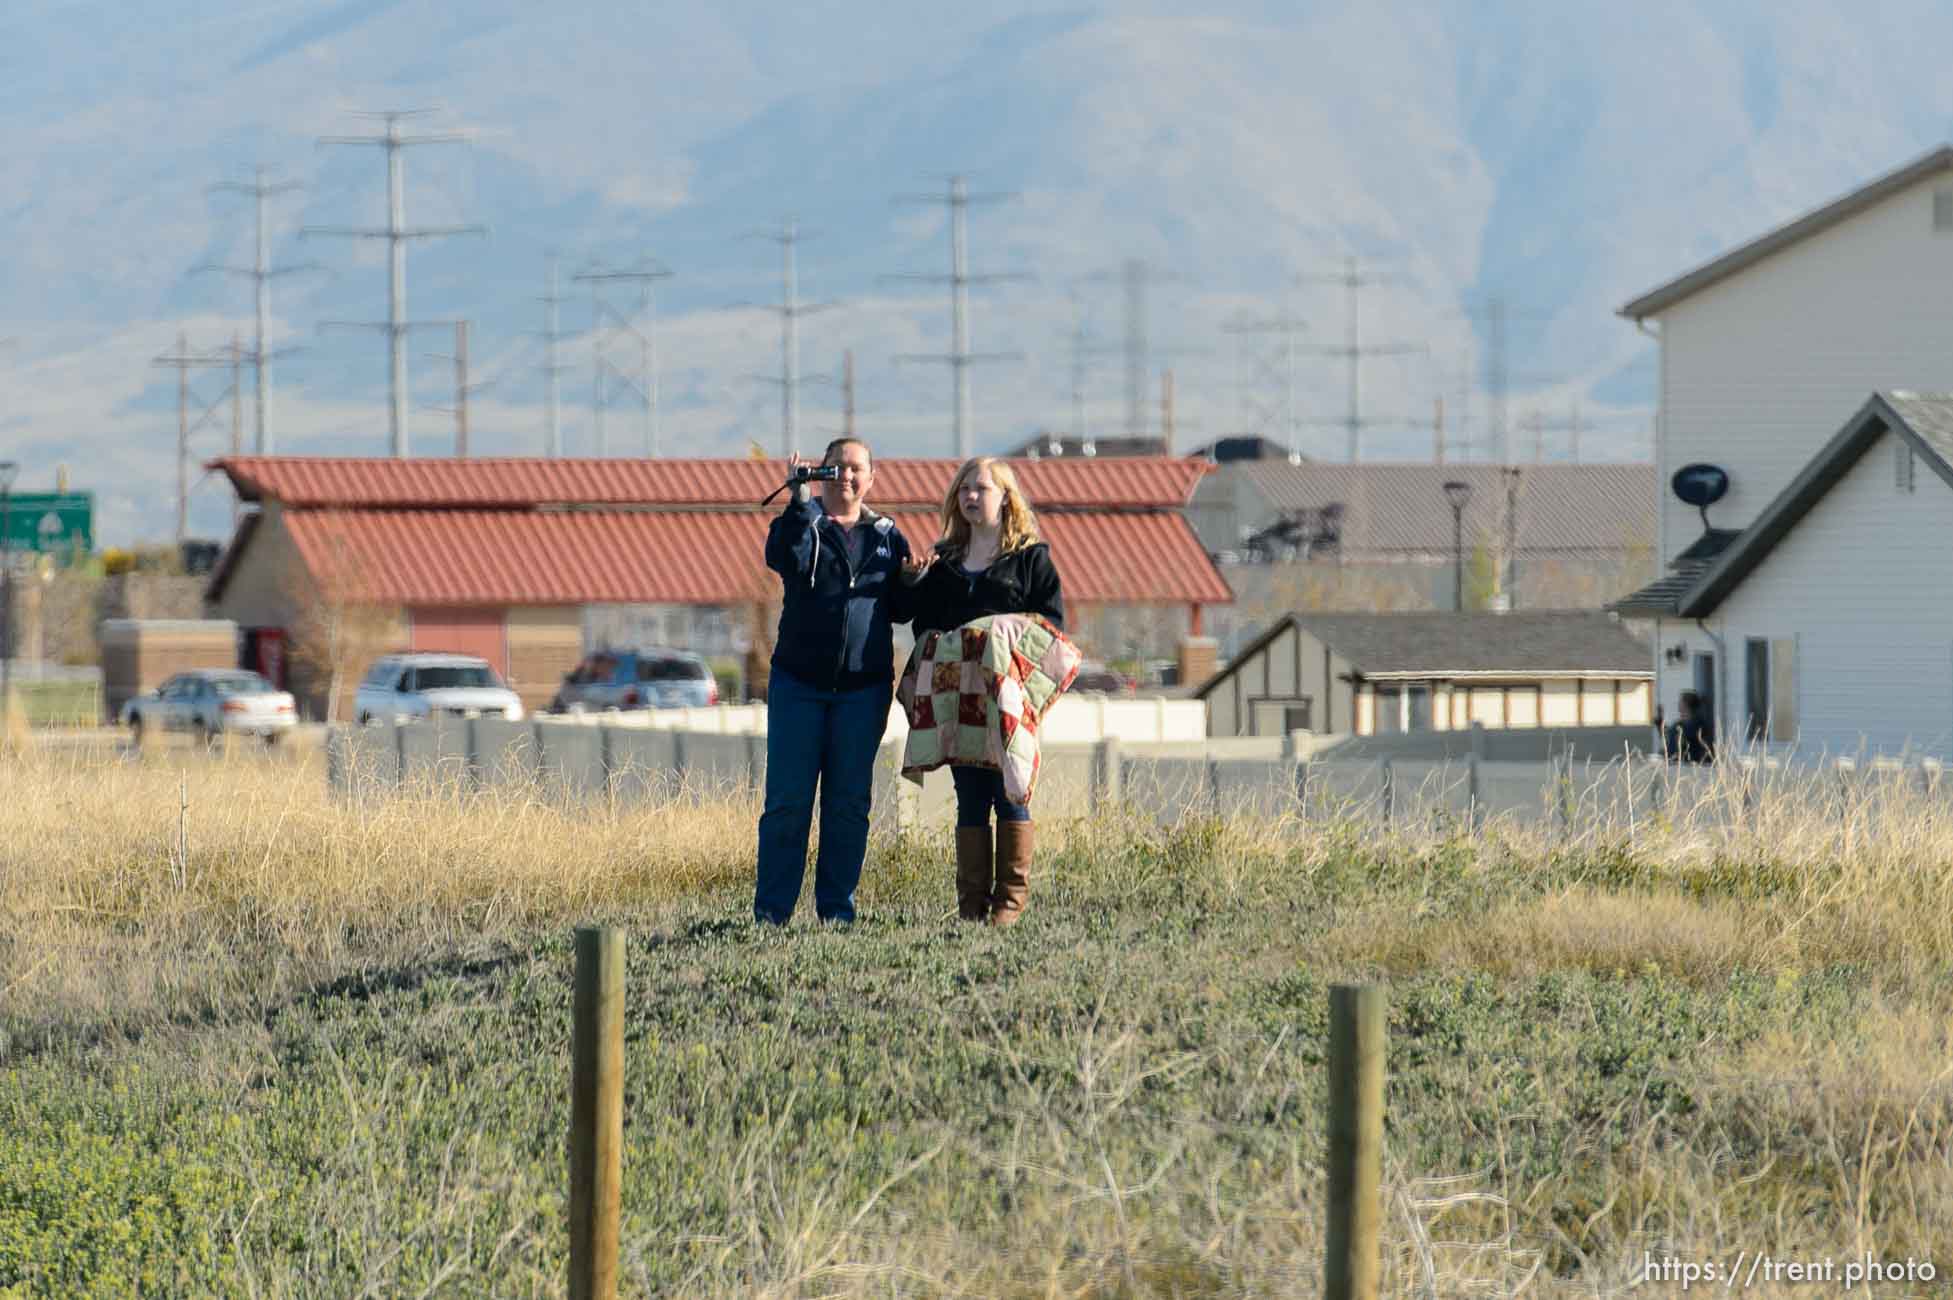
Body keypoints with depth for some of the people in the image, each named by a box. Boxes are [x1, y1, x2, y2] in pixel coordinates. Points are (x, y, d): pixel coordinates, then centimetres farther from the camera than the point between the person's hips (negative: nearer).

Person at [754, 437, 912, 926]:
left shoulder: (887, 537, 13)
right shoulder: (799, 523, 5)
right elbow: (784, 559, -19)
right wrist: (800, 503, -24)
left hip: (863, 688, 2)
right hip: (799, 681, -2)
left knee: (849, 802, 3)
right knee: (788, 800, -4)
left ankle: (836, 908, 9)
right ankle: (771, 911, -1)